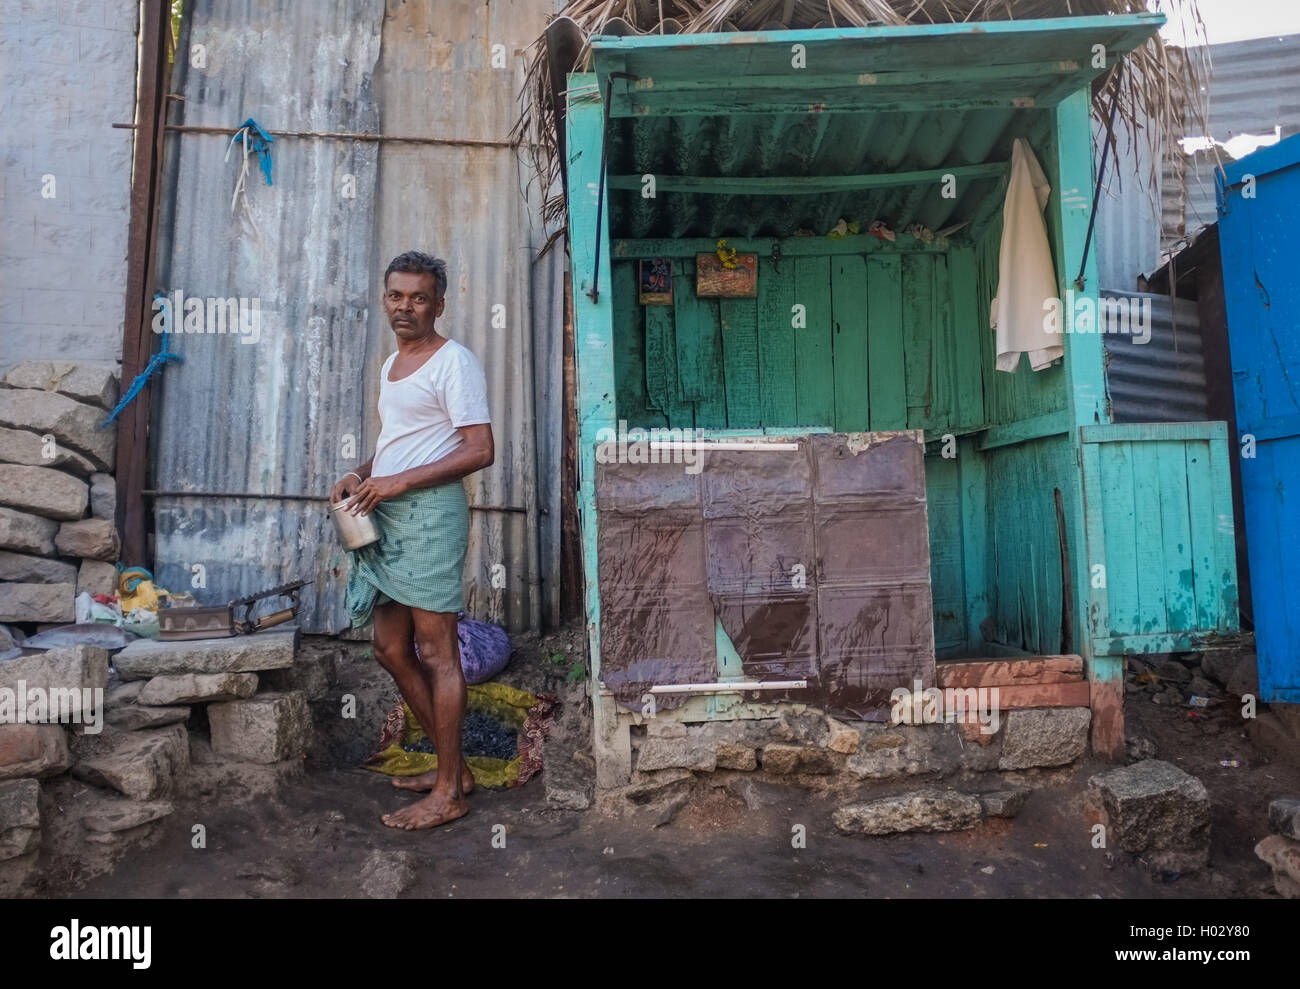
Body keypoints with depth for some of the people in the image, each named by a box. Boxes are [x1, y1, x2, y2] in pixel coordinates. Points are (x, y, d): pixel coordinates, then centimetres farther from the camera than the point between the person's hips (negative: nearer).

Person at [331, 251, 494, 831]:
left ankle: (448, 792, 7)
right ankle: (451, 766, 25)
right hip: (387, 519, 10)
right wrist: (360, 475, 10)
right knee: (391, 650, 13)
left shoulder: (454, 364, -9)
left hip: (429, 515, -10)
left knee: (436, 653, -4)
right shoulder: (391, 365, 20)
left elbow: (480, 451, -17)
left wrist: (399, 482, -19)